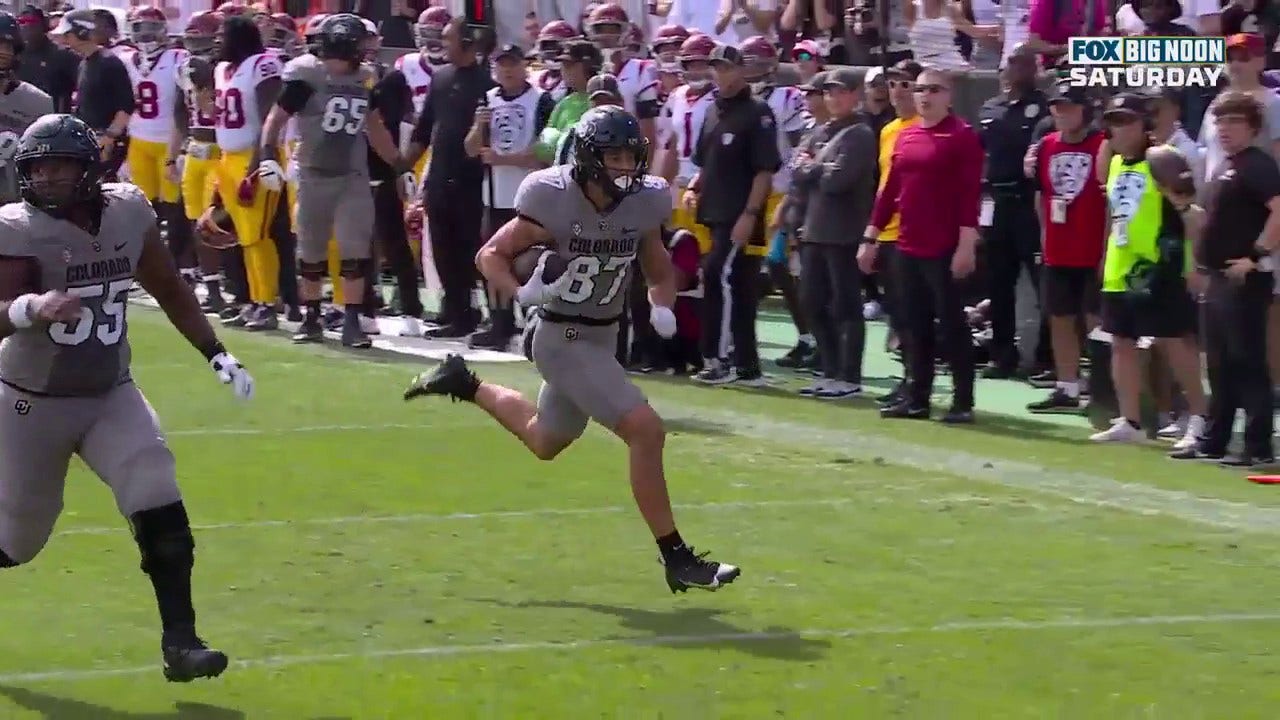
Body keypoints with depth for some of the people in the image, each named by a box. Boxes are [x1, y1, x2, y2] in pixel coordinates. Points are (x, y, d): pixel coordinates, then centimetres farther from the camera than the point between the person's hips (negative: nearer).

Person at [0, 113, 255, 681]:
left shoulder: (128, 213, -5)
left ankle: (179, 641, -9)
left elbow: (168, 289, 10)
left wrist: (216, 354, 8)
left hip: (111, 397, 4)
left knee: (161, 514, -14)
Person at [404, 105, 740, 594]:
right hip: (565, 338, -7)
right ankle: (676, 559, -11)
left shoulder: (644, 204, -6)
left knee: (545, 442, 27)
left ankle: (464, 385, 47)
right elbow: (491, 255, -11)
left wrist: (663, 308, -10)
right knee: (646, 431, -19)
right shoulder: (555, 202, -21)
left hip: (604, 336, 8)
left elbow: (660, 273, 10)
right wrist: (523, 292, -29)